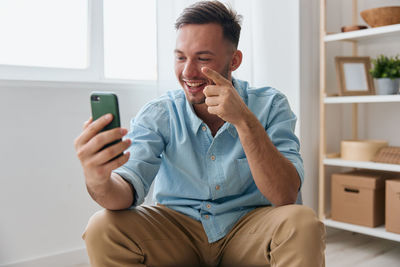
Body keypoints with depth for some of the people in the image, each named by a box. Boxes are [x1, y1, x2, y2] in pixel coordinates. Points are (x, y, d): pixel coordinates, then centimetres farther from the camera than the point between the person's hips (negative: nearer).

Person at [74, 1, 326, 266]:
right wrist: (99, 181, -43)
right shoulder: (158, 115, -6)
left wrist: (245, 120, -31)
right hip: (178, 230, 2)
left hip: (247, 229, -1)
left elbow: (285, 197, -20)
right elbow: (129, 190, -19)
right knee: (103, 228, -24)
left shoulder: (270, 105, -9)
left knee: (303, 224, -31)